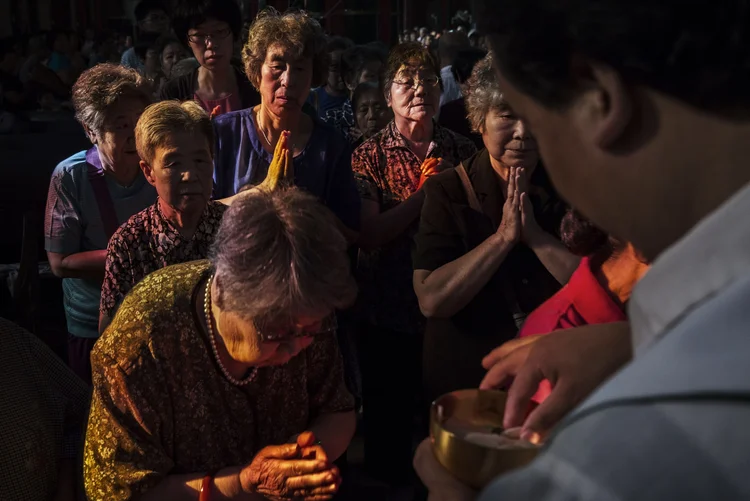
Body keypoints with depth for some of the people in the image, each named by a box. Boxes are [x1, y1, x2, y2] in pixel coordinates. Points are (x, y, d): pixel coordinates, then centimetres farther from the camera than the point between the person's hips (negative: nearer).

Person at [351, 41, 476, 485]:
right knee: (389, 422, 12)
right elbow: (368, 235, -16)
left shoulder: (463, 152, 3)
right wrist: (425, 192, -18)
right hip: (391, 313, -2)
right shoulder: (370, 156, -4)